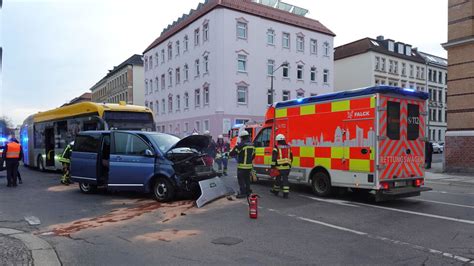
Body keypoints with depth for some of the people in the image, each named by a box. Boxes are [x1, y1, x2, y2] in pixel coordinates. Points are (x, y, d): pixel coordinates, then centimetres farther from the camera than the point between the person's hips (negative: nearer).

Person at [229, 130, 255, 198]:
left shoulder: (241, 145, -16)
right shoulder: (252, 145, 8)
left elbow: (232, 153, -13)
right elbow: (253, 155, 17)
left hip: (242, 166, -7)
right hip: (249, 166, 8)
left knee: (241, 180, 0)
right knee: (247, 179, 18)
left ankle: (243, 193, 0)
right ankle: (248, 192, 24)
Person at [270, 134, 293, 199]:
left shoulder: (276, 148, -5)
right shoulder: (288, 147, 11)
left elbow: (274, 158, -10)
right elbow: (291, 157, 18)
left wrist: (272, 166, -7)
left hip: (279, 167, -3)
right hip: (287, 167, 3)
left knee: (278, 179, 12)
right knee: (285, 179, 5)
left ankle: (276, 191, 30)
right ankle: (286, 193, -1)